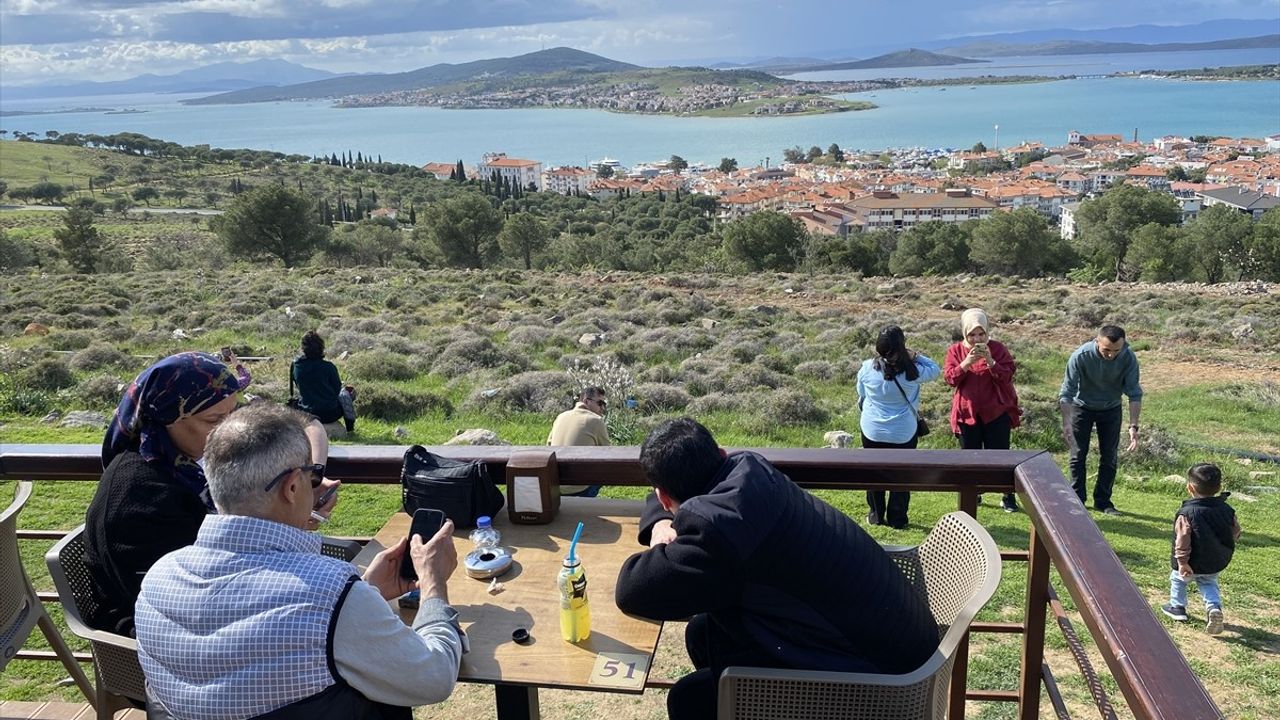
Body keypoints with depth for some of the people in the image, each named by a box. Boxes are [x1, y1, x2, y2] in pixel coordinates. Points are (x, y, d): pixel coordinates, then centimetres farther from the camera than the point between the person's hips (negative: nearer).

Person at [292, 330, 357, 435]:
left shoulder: (295, 366, -6)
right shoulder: (328, 367, -15)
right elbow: (337, 390, -2)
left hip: (305, 414, 4)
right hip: (330, 414, -4)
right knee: (349, 390, 24)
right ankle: (350, 427, 24)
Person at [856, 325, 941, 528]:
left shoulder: (867, 368, -10)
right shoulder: (911, 371, -15)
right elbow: (935, 369, 4)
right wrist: (915, 356, 4)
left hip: (872, 431, 2)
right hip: (903, 433, -1)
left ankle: (876, 516, 24)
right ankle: (897, 519, 16)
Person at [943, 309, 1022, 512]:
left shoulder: (997, 348, -2)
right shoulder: (955, 350, 1)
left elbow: (1007, 376, -8)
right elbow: (949, 378, -8)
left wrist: (991, 362, -24)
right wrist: (967, 362, -22)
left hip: (996, 411, -2)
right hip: (967, 412, 2)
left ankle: (1008, 497, 12)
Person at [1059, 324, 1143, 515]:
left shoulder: (1128, 358, -24)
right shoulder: (1081, 356, -31)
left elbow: (1134, 393, -19)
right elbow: (1067, 392, -28)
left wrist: (1133, 426, -26)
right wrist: (1066, 423, -37)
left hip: (1111, 409, 2)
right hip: (1082, 407, -2)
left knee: (1110, 457, 4)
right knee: (1078, 455, -1)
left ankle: (1103, 501, 15)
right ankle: (1077, 499, 9)